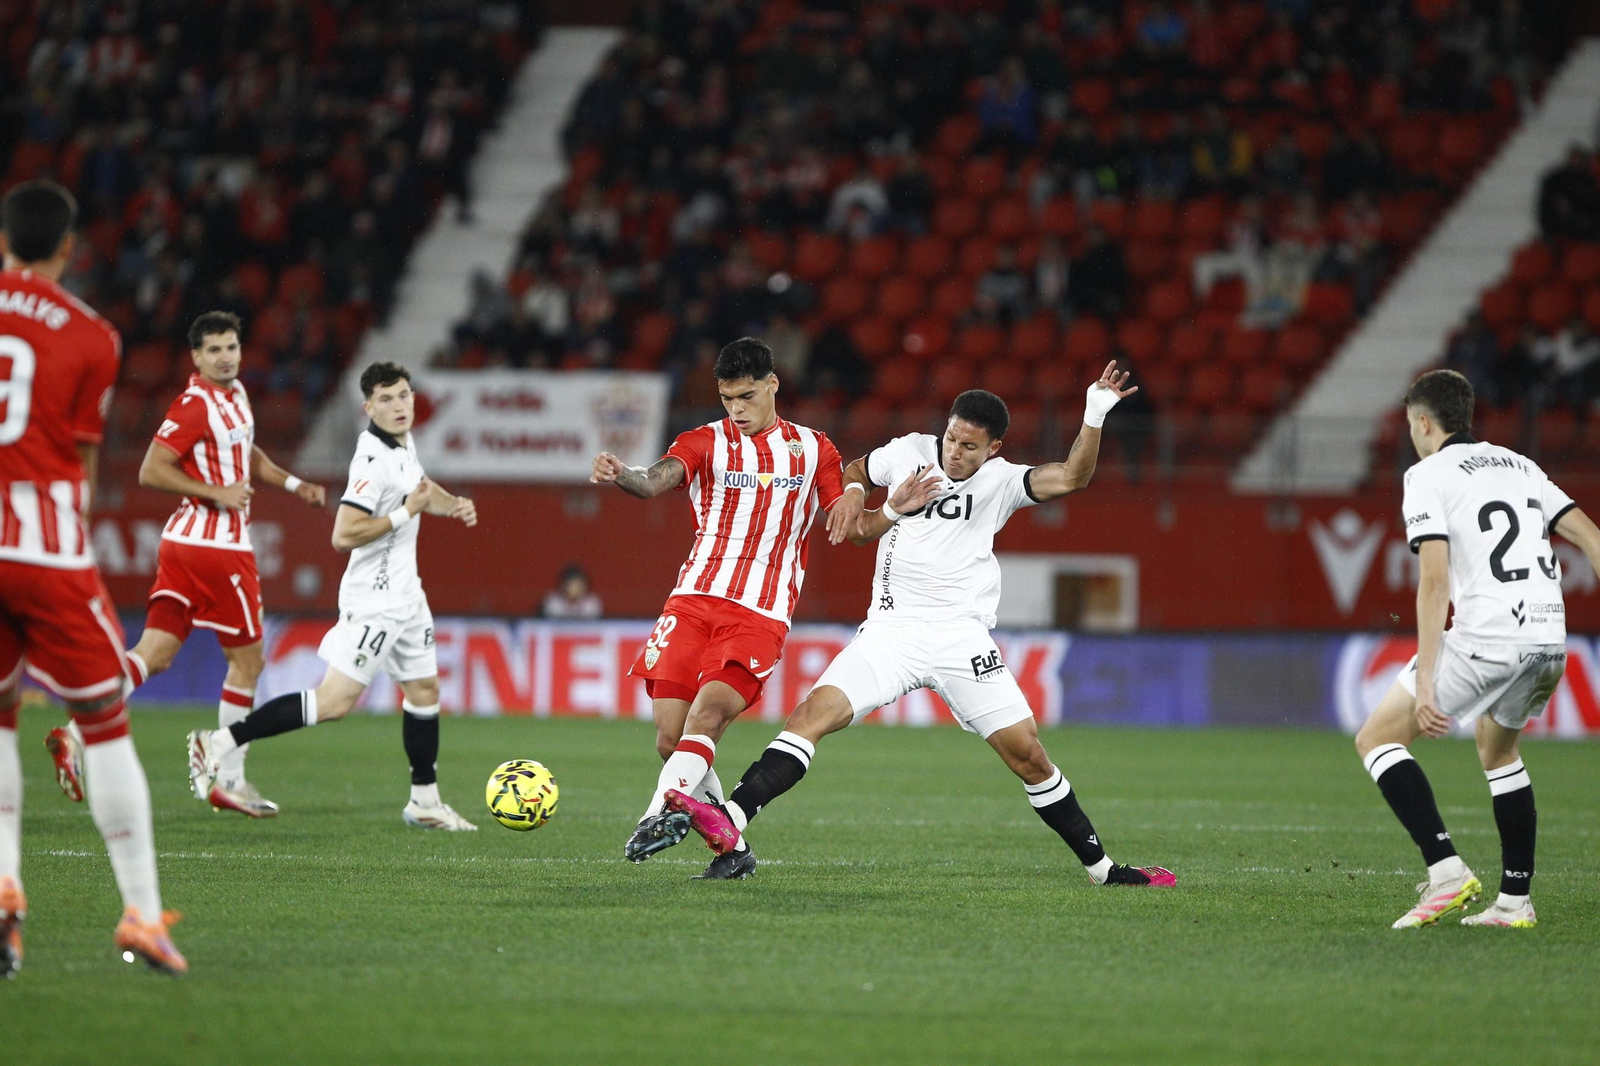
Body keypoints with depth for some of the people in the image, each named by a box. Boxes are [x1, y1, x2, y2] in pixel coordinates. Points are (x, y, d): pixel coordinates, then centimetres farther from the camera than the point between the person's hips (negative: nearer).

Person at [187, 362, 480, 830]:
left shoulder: (403, 442, 8)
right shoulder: (375, 461, -21)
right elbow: (343, 536, -28)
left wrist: (453, 504, 12)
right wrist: (406, 513, -22)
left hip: (405, 595, 10)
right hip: (375, 602, -10)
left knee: (424, 690, 15)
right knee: (335, 701, -15)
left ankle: (424, 801, 26)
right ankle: (218, 743, -15)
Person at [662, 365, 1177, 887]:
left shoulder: (1000, 481, 0)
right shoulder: (908, 452, 5)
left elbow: (1070, 478, -15)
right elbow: (852, 474, 23)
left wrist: (1095, 417, -27)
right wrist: (890, 510, 4)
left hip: (962, 638, -1)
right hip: (891, 630, 1)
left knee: (1027, 753, -4)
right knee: (816, 711, -20)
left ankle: (1102, 868, 12)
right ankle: (729, 829, -33)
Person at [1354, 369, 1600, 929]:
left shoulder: (1428, 474, 1)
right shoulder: (1519, 465, 21)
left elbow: (1435, 579, -10)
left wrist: (1425, 680, -14)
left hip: (1486, 639, -7)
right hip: (1550, 637, 7)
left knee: (1376, 740, 5)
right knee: (1497, 748, 31)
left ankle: (1446, 870, -10)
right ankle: (1515, 900, 24)